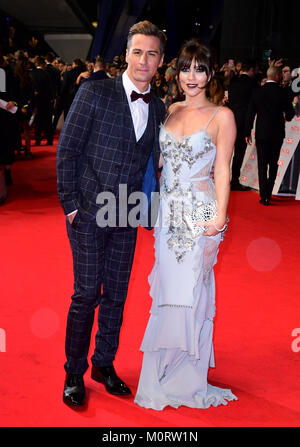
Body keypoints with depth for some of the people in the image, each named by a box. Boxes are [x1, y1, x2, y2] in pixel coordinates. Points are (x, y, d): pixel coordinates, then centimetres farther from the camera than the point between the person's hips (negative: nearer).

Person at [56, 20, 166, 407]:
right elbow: (66, 150, -7)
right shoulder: (95, 92, -7)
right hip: (88, 213, -4)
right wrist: (71, 205, -10)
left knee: (116, 294, 11)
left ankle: (104, 365, 29)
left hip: (127, 216, 5)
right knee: (87, 293, 0)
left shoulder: (158, 108, 7)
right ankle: (74, 373, 18)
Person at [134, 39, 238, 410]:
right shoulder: (171, 111, 11)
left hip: (200, 213, -5)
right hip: (168, 212, 5)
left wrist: (219, 216, -13)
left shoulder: (221, 116, -4)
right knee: (167, 290, 10)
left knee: (190, 291, 1)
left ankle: (188, 379, 18)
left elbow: (222, 170, -6)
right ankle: (164, 376, 24)